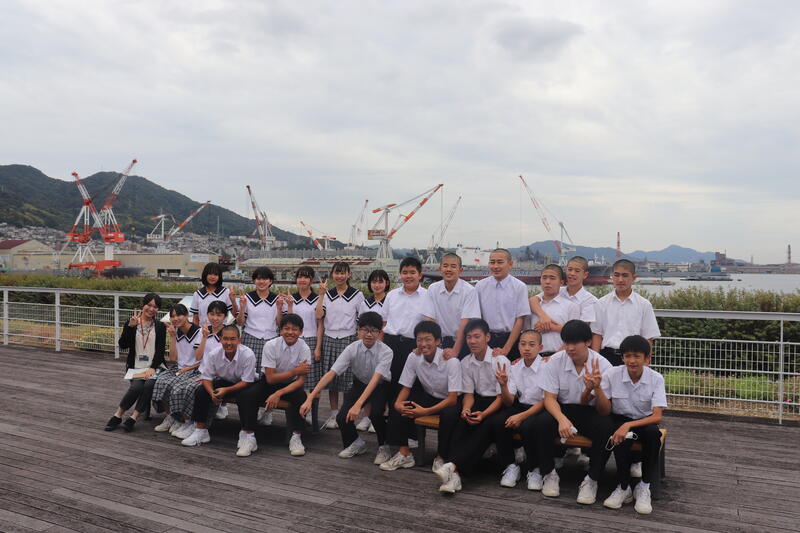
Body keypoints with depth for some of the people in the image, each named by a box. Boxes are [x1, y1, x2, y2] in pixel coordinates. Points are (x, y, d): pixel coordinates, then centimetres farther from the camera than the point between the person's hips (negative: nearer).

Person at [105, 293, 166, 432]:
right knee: (137, 386, -29)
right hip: (136, 367, 0)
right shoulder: (131, 323, 10)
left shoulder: (160, 327, 10)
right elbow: (122, 345, -3)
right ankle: (118, 415, -9)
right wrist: (131, 326, -14)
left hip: (154, 367, 0)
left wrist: (153, 368, -13)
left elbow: (160, 350, 2)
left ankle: (133, 417, -21)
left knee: (150, 384, -31)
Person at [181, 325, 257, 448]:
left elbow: (246, 382, -25)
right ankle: (200, 431, 1)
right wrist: (212, 393, -29)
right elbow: (206, 378, -9)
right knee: (201, 392, -15)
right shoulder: (214, 354, -17)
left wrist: (226, 390, -35)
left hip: (242, 385, -4)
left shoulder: (248, 355, -28)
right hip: (224, 381, 4)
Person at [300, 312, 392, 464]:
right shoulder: (352, 349, -20)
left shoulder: (385, 352, -27)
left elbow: (375, 379, -39)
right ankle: (355, 442, 18)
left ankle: (383, 446, 1)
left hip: (380, 387, -3)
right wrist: (310, 398, -35)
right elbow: (331, 373, -26)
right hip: (360, 384, 3)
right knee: (342, 417, -17)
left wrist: (358, 404, -52)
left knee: (376, 414, -31)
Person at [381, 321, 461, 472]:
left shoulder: (451, 361, -25)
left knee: (449, 414, -37)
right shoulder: (413, 358, -12)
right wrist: (398, 403, -26)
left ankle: (440, 458, -15)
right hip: (428, 396, 5)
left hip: (448, 401, -5)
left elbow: (452, 398, -26)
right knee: (396, 407, -17)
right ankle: (404, 454, -6)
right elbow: (406, 387, -2)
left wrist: (426, 411, -37)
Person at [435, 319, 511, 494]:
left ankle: (453, 465, -44)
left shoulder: (501, 361, -12)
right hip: (478, 401, 4)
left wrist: (483, 414, -28)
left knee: (488, 425, -35)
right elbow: (468, 394, 5)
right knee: (461, 423, -28)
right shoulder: (465, 363, 4)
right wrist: (466, 409, -19)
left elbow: (502, 397, -12)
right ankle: (454, 474, -41)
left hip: (498, 405, -4)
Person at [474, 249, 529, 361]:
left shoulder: (520, 287, -3)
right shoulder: (480, 286, 4)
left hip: (511, 339, -2)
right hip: (486, 338, 2)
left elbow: (520, 320, -4)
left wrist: (505, 349, -9)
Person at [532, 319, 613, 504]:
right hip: (562, 409, 1)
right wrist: (562, 419, -31)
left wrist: (590, 389, -37)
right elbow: (549, 398, -11)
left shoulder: (602, 365, -12)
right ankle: (548, 474, -9)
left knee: (605, 426, -34)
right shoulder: (555, 361, -9)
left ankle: (591, 480, -16)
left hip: (590, 412, 0)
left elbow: (585, 402, -12)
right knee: (541, 423, -31)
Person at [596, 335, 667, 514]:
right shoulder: (611, 375, -12)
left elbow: (657, 417, -20)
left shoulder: (656, 379, -13)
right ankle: (623, 488, -15)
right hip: (620, 419, 0)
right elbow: (605, 411, -9)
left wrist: (629, 425, -35)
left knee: (653, 432, -34)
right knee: (620, 436, -34)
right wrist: (597, 388, -27)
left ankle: (644, 487, -17)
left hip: (644, 422, 0)